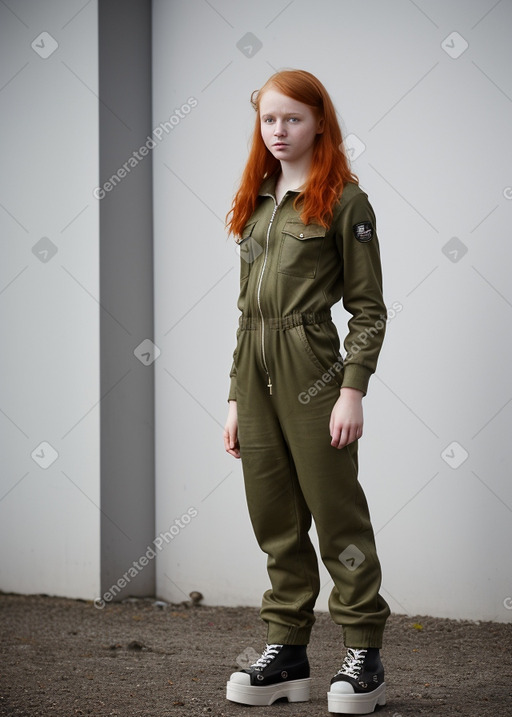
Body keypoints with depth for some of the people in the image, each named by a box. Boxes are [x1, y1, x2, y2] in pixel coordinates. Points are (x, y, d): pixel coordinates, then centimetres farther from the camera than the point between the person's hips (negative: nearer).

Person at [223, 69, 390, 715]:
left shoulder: (344, 201, -2)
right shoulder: (256, 202, 16)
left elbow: (368, 308, -4)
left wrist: (353, 390, -13)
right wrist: (236, 397, 14)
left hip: (311, 366, -6)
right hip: (257, 370, 6)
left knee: (336, 511, -2)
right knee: (274, 519, 9)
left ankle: (364, 657, 7)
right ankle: (287, 651, 17)